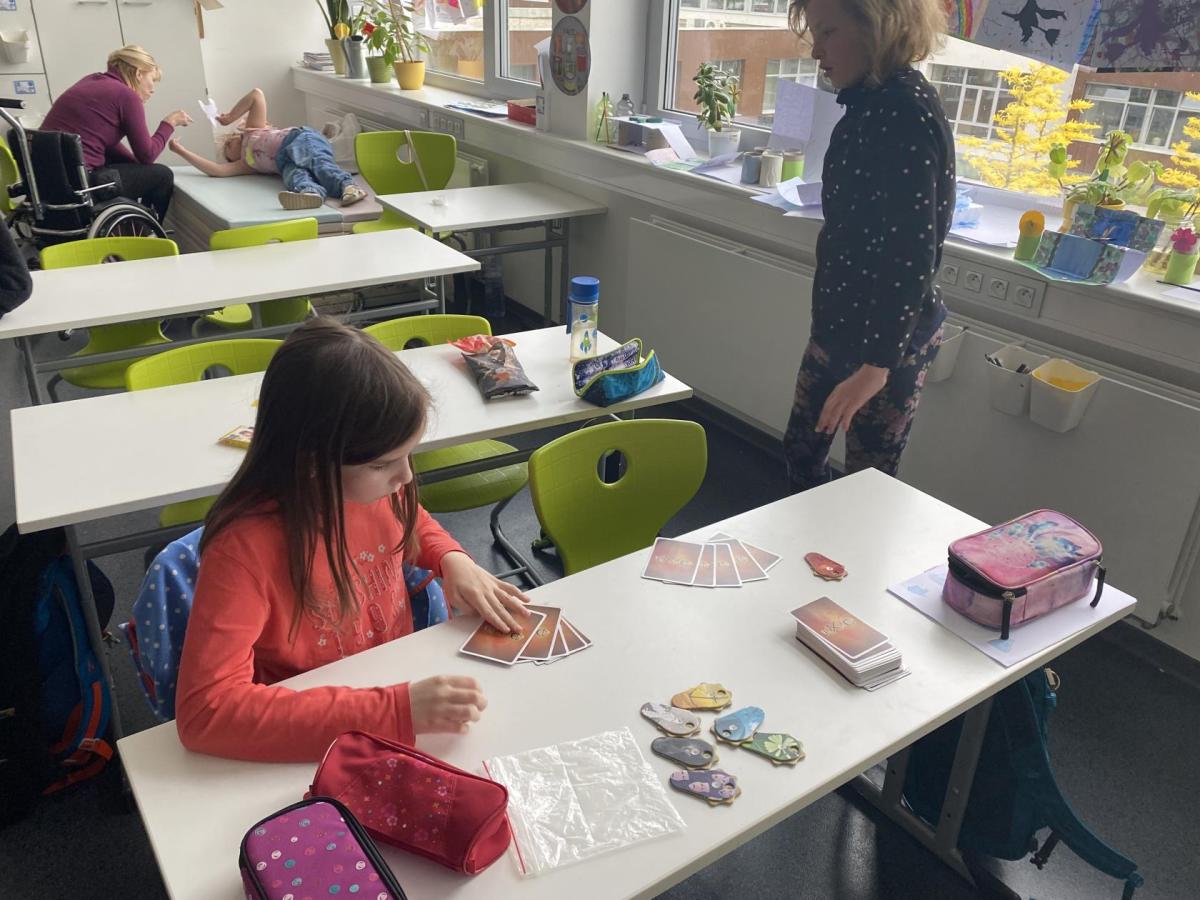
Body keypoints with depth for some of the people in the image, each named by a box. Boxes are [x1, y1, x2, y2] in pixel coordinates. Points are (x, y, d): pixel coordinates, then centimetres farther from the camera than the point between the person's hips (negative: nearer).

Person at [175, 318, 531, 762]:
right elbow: (206, 709, -33)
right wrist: (393, 710, -37)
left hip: (403, 686, 4)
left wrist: (453, 560, -8)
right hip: (307, 750, -4)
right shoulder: (246, 545, -27)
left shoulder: (373, 484, -11)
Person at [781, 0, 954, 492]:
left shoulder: (904, 112, -21)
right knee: (800, 449, 19)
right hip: (843, 323, 10)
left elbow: (912, 253, -25)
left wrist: (877, 361, -27)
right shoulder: (871, 103, 7)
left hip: (887, 337, -9)